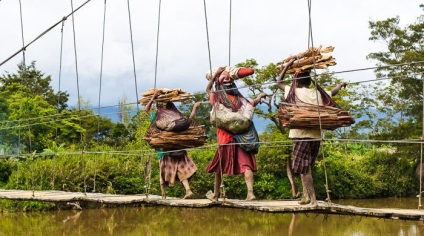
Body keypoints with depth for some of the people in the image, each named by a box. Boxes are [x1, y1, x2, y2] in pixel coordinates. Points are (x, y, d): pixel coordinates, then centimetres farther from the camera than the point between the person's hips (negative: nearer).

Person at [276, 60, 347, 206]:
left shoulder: (295, 92, 0)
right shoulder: (318, 94, 11)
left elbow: (278, 83, 12)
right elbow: (333, 92, 30)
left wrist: (287, 66, 16)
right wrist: (341, 85, 51)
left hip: (301, 135, -5)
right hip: (316, 135, 5)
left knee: (304, 168, -4)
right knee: (305, 168, 16)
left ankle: (313, 199, -10)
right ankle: (306, 195, 13)